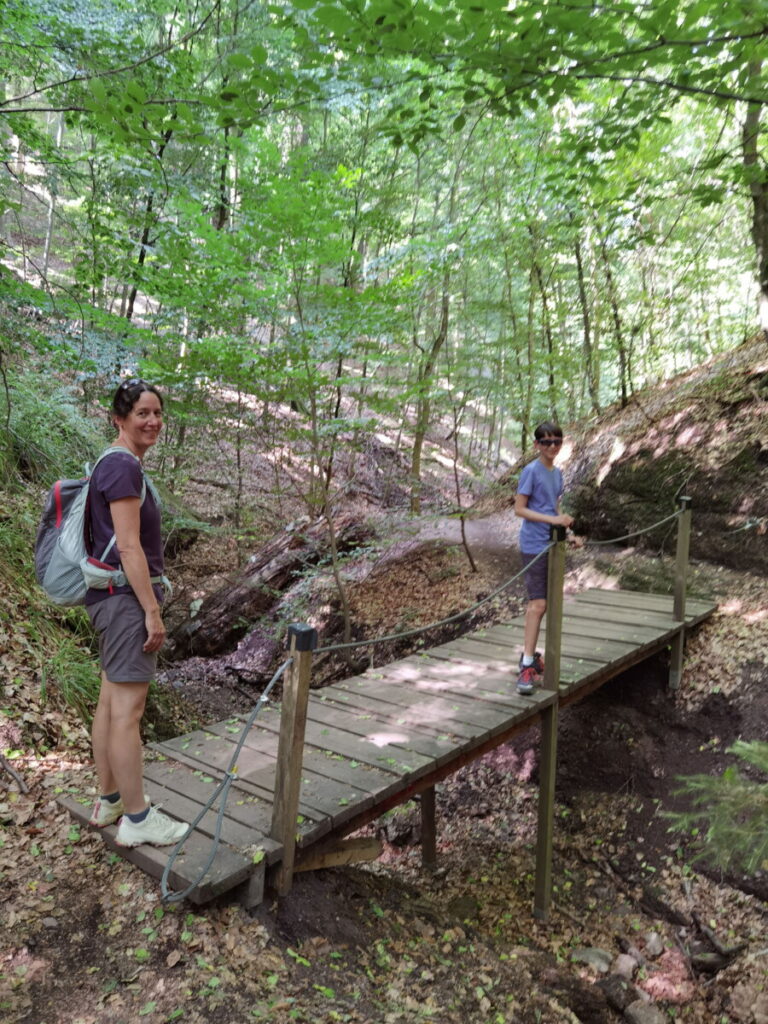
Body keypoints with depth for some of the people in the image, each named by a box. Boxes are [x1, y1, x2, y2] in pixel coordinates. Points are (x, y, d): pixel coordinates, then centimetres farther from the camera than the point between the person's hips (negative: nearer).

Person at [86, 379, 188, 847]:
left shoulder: (121, 464, 15)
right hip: (125, 597, -10)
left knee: (111, 702, 16)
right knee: (128, 708, -3)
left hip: (116, 597, 10)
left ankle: (109, 800, 28)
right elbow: (128, 547, -20)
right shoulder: (123, 466, -15)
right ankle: (138, 819, 7)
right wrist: (152, 610, -18)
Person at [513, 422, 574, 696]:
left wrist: (564, 519, 1)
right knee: (538, 604, -12)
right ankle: (527, 666, -9)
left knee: (538, 603, 13)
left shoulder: (557, 473, 12)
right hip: (534, 545, -7)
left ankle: (530, 654, 23)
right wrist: (552, 519, -21)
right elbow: (519, 508, -13)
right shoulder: (531, 471, -10)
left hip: (551, 544, 7)